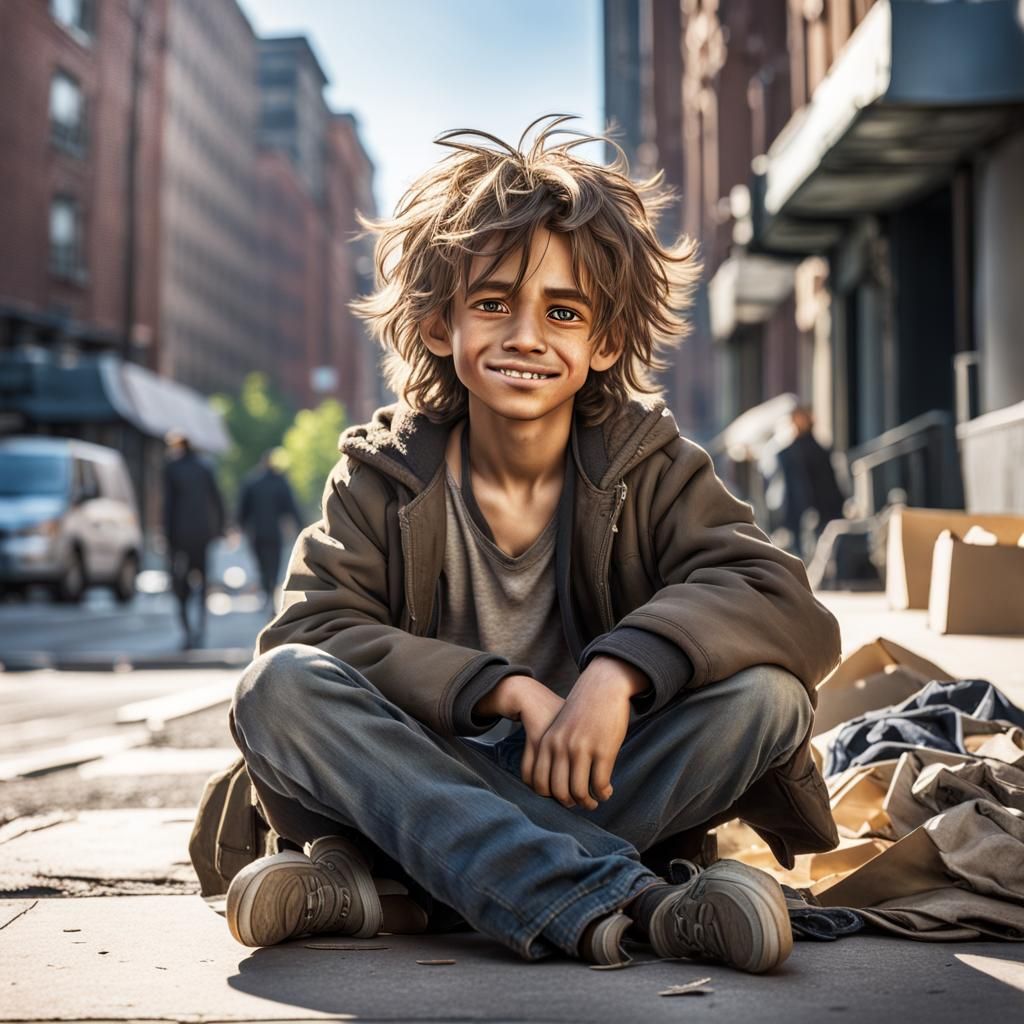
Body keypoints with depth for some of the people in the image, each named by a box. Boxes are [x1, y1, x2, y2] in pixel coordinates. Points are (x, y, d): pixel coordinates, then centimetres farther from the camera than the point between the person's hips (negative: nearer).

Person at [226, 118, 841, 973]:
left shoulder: (651, 468, 0)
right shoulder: (382, 474, 1)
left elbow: (784, 605, -15)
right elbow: (313, 629, -15)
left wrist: (621, 669, -33)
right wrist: (510, 691, -27)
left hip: (594, 782, 1)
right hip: (429, 784, 0)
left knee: (768, 693, -25)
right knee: (279, 686, -26)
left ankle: (387, 884, -29)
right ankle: (628, 902, -36)